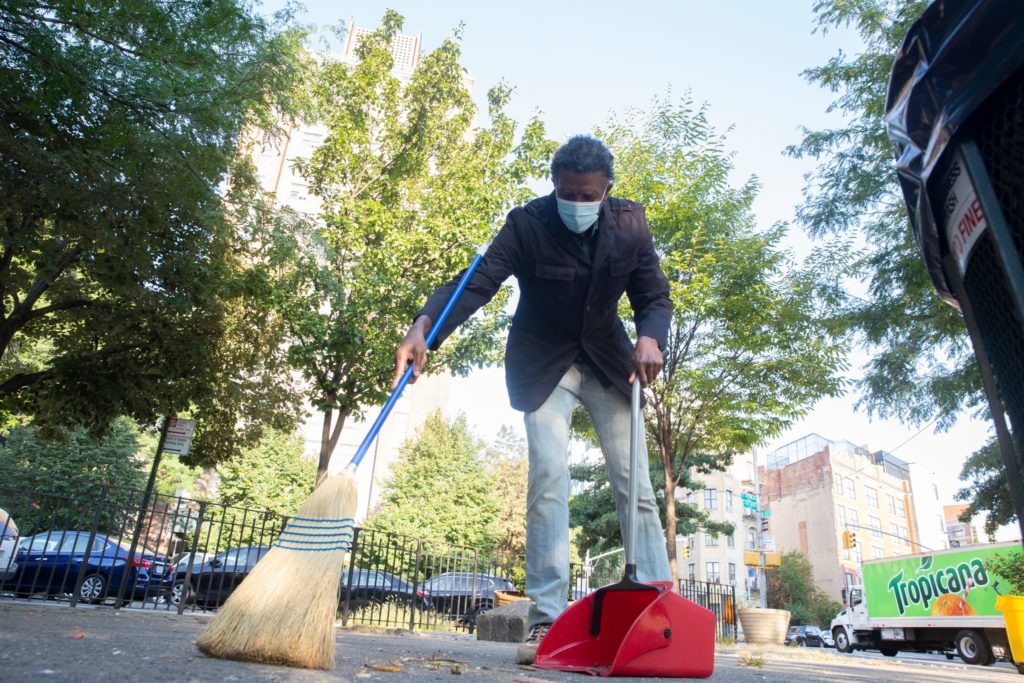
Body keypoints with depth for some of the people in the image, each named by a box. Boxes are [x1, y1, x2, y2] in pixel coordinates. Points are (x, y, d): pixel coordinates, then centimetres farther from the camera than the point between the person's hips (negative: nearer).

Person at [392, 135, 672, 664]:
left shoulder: (629, 223, -7)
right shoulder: (527, 223, -16)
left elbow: (655, 296, -2)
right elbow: (477, 282, -26)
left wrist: (650, 337, -24)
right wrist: (423, 328, -43)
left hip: (608, 361, 3)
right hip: (544, 364, -2)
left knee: (636, 484, -2)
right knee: (548, 477, -15)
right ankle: (547, 618, -9)